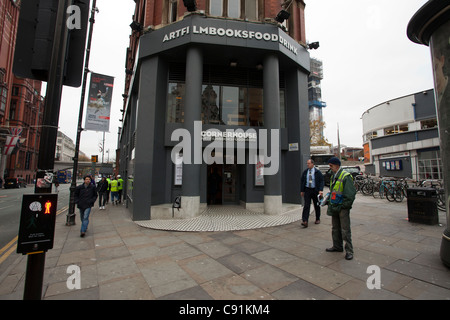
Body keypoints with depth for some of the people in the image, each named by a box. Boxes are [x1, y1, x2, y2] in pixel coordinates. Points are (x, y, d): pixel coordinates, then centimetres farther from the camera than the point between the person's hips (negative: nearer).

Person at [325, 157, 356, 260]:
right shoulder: (334, 176, 12)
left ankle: (349, 251, 11)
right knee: (335, 228, 16)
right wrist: (329, 200, 12)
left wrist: (344, 206, -16)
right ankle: (337, 247, 29)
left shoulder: (346, 176, -15)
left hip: (343, 208, -8)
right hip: (335, 207, 9)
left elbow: (351, 193, -17)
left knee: (345, 230, -1)